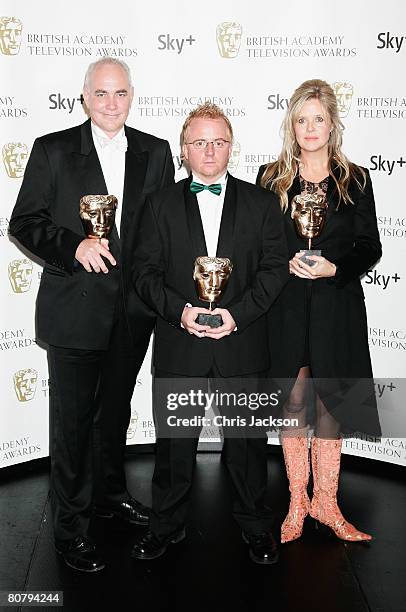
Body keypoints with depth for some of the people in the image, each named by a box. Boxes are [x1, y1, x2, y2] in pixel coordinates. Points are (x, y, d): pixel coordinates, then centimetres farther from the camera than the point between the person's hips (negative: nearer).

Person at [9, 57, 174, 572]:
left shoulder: (156, 153, 5)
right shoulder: (52, 151, -4)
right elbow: (23, 223, -6)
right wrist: (74, 246, -22)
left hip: (133, 314, 4)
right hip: (75, 312, -3)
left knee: (116, 411, 21)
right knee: (72, 421, 6)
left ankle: (110, 493, 43)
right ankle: (69, 526, 23)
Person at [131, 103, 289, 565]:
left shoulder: (261, 203, 5)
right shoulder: (161, 205, 6)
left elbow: (275, 267, -1)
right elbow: (144, 270, 1)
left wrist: (238, 313, -14)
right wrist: (180, 311, -15)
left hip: (242, 347, 0)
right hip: (179, 348, 0)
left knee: (247, 441, 12)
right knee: (174, 441, 12)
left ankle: (254, 524, 33)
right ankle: (167, 524, 32)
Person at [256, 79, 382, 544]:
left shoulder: (355, 180, 6)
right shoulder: (271, 178, 7)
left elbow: (370, 247, 3)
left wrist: (333, 267, -14)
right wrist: (286, 263, -14)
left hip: (336, 306, 0)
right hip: (285, 305, 0)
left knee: (331, 403, 6)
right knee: (293, 402, 6)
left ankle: (325, 502, 22)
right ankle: (298, 501, 21)